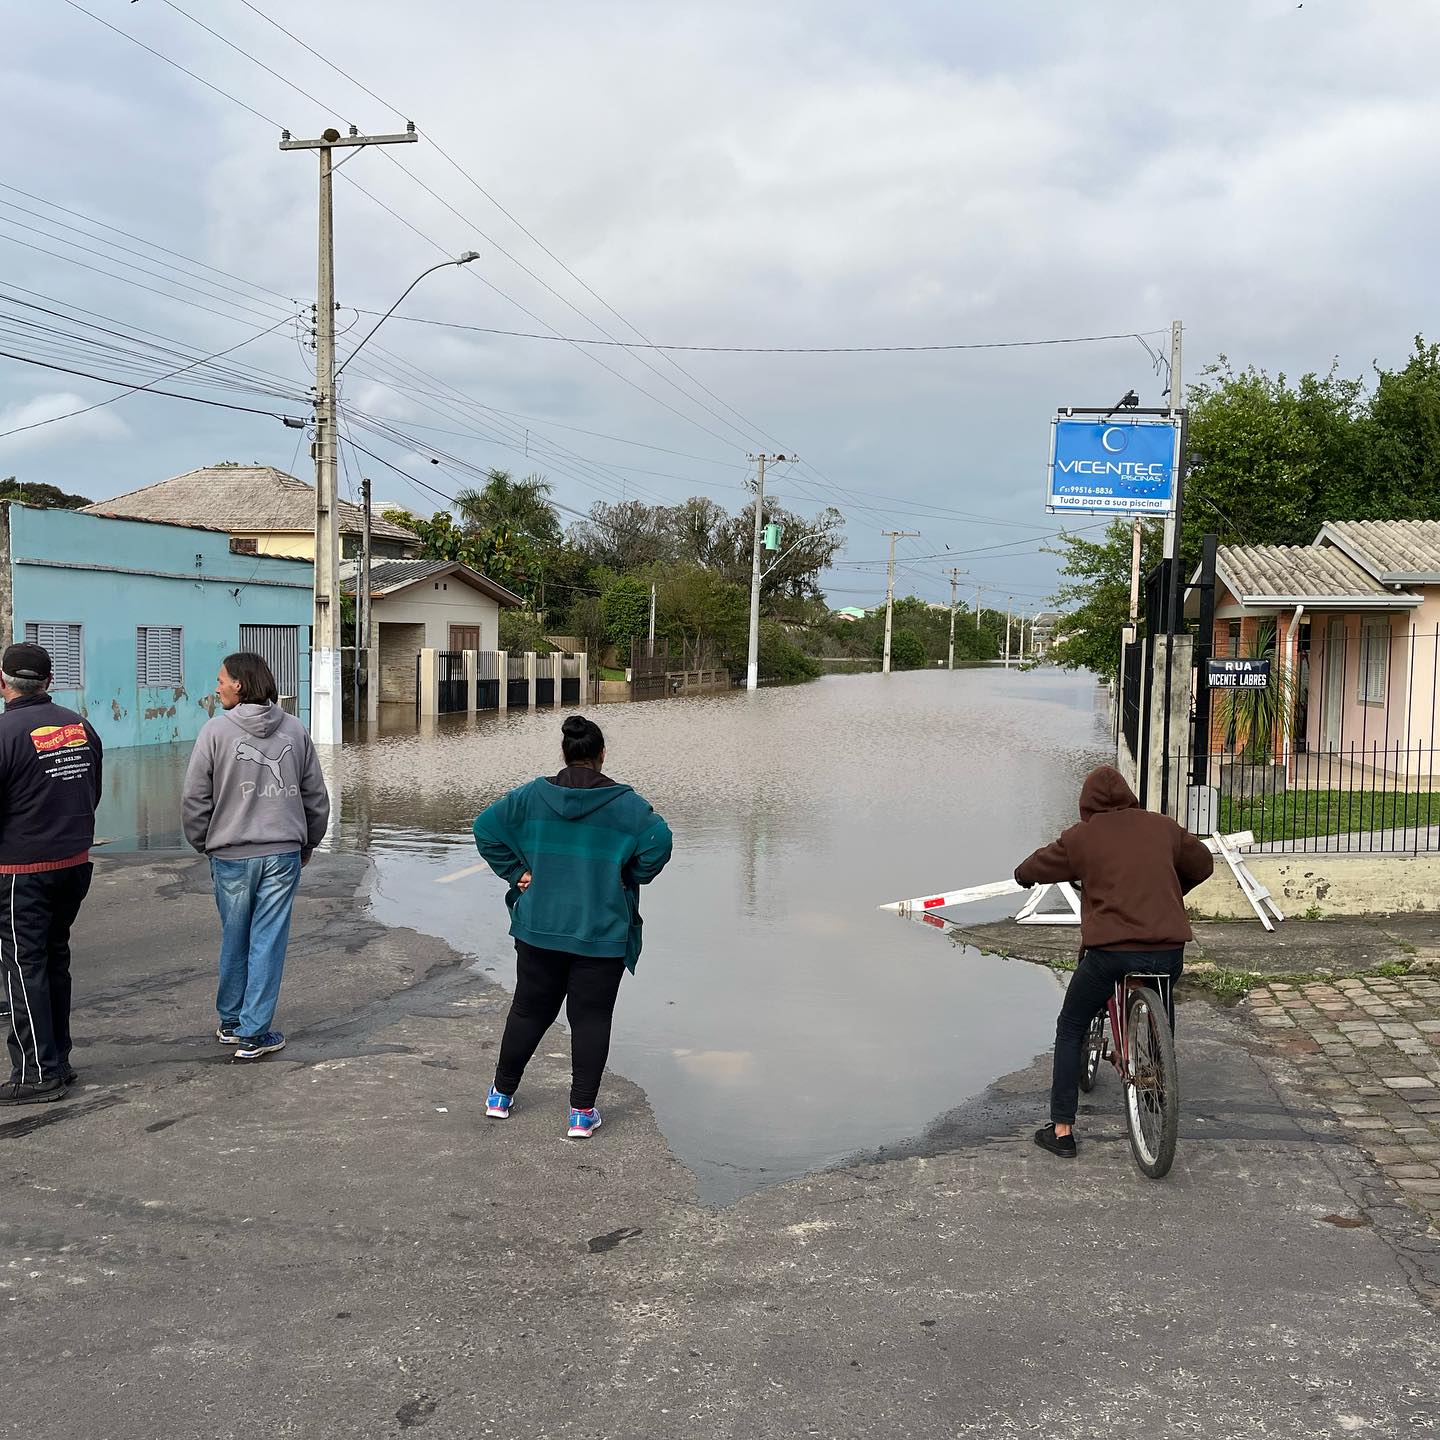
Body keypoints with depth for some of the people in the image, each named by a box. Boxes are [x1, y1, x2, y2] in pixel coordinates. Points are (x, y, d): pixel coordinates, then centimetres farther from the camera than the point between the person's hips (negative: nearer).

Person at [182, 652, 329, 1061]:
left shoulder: (217, 730, -7)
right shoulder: (294, 729, 3)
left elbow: (195, 800, -4)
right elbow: (316, 795, 8)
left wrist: (204, 844, 12)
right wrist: (307, 844, 20)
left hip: (231, 855, -1)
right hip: (283, 852, 1)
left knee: (234, 941, 13)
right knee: (268, 942, 4)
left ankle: (231, 1022, 29)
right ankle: (253, 1034, 7)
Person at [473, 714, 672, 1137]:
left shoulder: (532, 796, -1)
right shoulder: (625, 803, -8)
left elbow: (486, 827, 1)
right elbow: (658, 841, -16)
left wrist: (516, 872, 5)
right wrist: (630, 879, -2)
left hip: (540, 928, 3)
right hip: (602, 933, -3)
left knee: (529, 1010, 18)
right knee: (591, 1019, 6)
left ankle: (502, 1093, 29)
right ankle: (582, 1112, 7)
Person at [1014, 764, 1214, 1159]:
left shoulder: (1081, 836, 2)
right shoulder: (1163, 827, 11)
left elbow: (1034, 869, 13)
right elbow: (1203, 865, 25)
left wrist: (1024, 874, 37)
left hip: (1109, 951, -3)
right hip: (1168, 950, 3)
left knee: (1070, 1031, 14)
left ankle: (1062, 1130, 11)